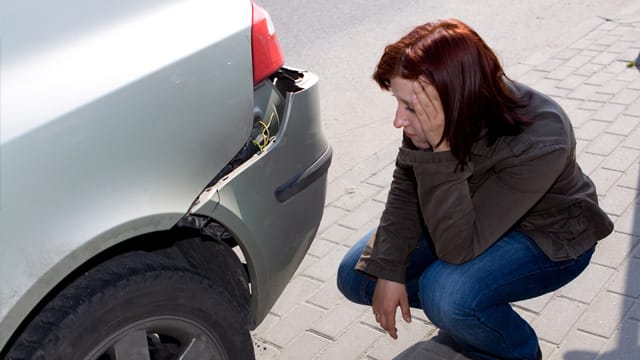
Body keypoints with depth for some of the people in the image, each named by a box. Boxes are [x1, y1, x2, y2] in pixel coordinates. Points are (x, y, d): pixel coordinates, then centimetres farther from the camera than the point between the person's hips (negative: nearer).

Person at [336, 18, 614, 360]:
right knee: (355, 276, -3)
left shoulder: (540, 142, -38)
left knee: (446, 294, -33)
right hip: (472, 217, 5)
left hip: (551, 239, -5)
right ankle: (462, 315, 14)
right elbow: (405, 188, -8)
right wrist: (388, 271, -15)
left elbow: (458, 248, -37)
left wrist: (441, 150, -45)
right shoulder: (426, 111, -24)